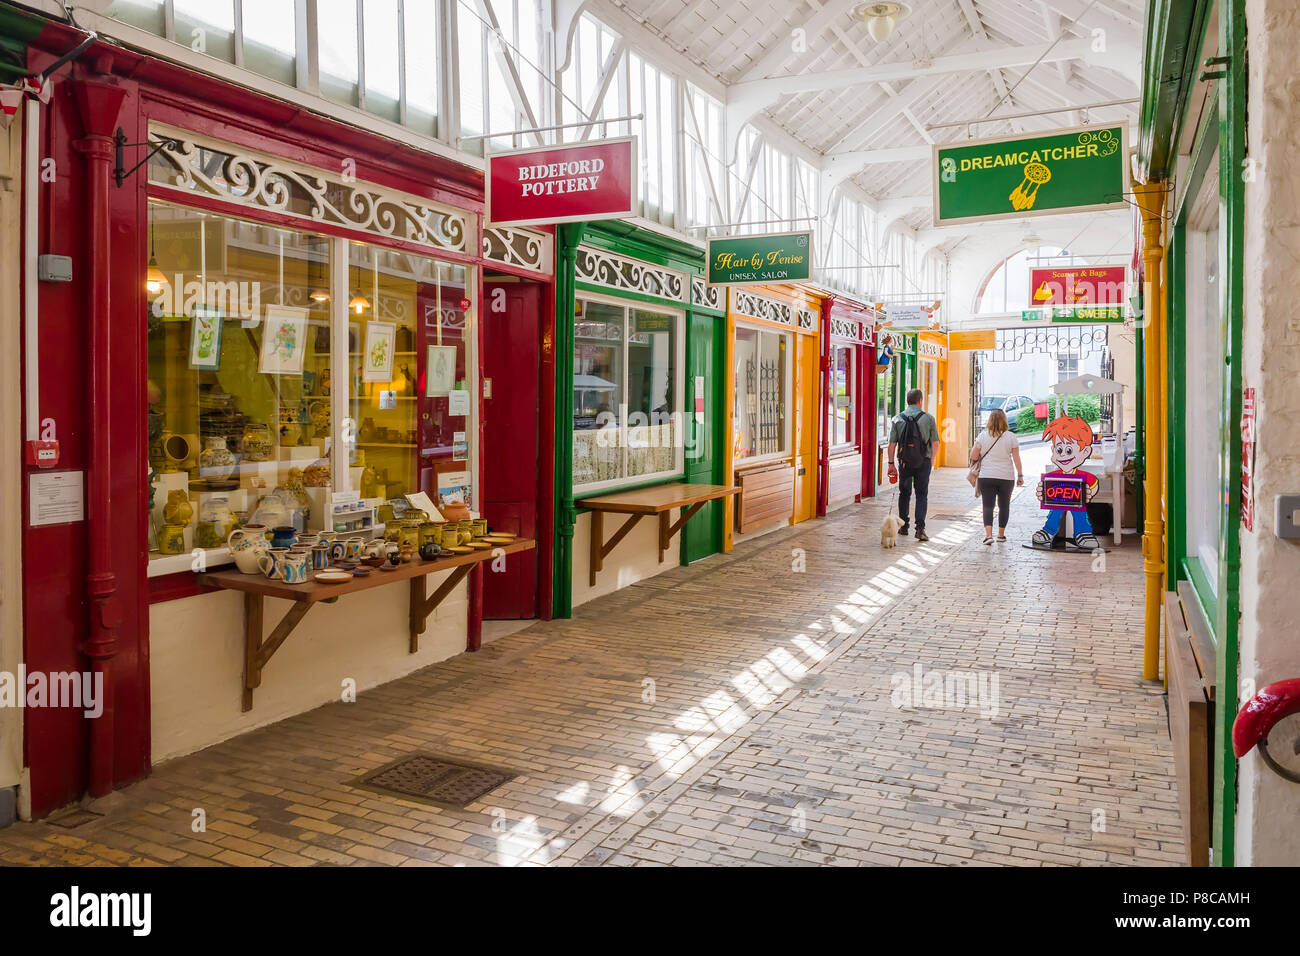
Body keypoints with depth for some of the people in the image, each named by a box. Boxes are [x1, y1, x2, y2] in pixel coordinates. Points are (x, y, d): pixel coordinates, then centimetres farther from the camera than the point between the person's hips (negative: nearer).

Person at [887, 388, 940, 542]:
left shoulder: (898, 418, -1)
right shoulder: (928, 418, -3)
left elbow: (892, 444, -2)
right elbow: (935, 444, -3)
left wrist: (891, 464, 6)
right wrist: (931, 461, 12)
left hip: (904, 461, 1)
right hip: (923, 461, -1)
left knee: (904, 494, 14)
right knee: (922, 495, 3)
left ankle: (904, 526, 19)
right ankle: (920, 528, -6)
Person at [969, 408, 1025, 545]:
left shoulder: (983, 435, -2)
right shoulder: (1011, 436, -2)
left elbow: (973, 456, -1)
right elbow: (1016, 458, -2)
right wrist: (1020, 475, 5)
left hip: (986, 476, 0)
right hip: (1006, 477, 1)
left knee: (988, 505, -1)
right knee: (1004, 505, 15)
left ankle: (988, 534, -16)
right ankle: (1001, 534, 24)